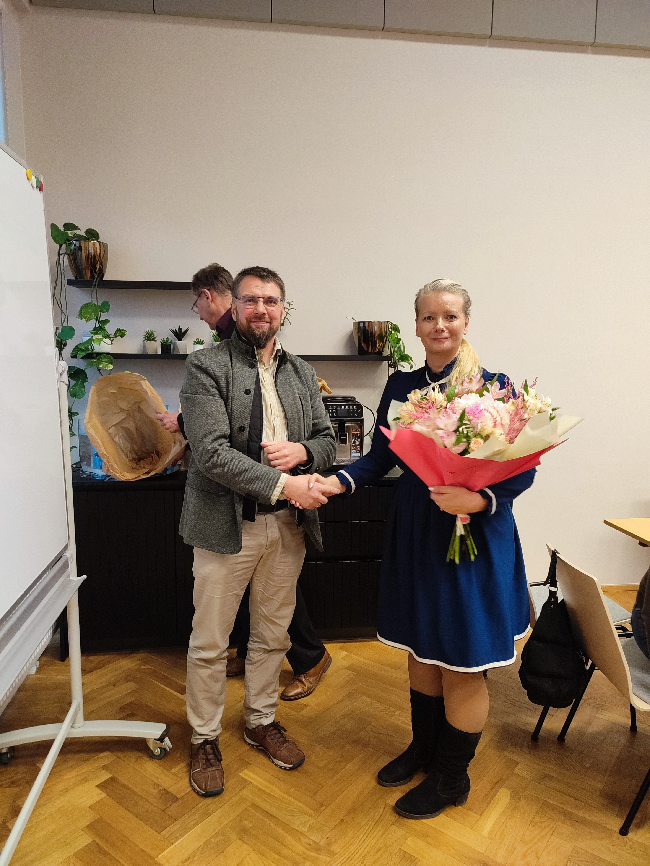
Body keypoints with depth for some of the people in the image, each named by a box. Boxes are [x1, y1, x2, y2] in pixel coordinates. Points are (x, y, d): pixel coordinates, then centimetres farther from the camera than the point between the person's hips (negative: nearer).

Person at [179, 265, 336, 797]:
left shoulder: (302, 372, 10)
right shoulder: (206, 367, -8)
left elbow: (328, 440, 13)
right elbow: (211, 451, -18)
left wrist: (301, 451, -11)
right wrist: (284, 485, -22)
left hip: (289, 527, 5)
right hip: (229, 525, -4)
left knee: (273, 636, 19)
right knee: (210, 643, 10)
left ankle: (262, 721, 41)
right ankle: (205, 738, 33)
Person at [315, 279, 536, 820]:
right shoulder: (401, 386, 2)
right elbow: (382, 455, 4)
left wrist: (480, 499, -29)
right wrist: (340, 480, -13)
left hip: (475, 536, -4)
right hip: (414, 536, 5)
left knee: (462, 660, 9)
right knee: (421, 647, 20)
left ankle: (452, 778, 33)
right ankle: (424, 748, 45)